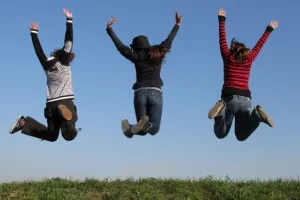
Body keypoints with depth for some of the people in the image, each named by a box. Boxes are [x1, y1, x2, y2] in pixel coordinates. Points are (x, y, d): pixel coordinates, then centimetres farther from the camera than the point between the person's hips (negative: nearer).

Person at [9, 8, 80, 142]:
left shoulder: (47, 65, 12)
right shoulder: (64, 63, 1)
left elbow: (38, 50, 20)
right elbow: (68, 42, 1)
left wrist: (34, 33, 31)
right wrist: (69, 20, 4)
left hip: (51, 104, 5)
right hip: (66, 101, -5)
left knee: (51, 136, 18)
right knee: (69, 136, -16)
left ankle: (24, 122, -1)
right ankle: (65, 113, -45)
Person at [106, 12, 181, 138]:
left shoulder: (136, 57, 5)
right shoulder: (158, 55, 11)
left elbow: (120, 46, 7)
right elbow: (168, 42, 20)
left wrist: (109, 29, 13)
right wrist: (177, 24, 32)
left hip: (140, 92, 0)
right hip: (155, 93, 0)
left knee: (143, 130, 10)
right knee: (154, 129, -2)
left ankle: (131, 128, -23)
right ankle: (146, 125, -37)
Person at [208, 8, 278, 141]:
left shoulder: (228, 57, 9)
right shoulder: (249, 58, 13)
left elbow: (222, 40, 20)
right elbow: (258, 46, 27)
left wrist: (221, 20, 31)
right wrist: (269, 30, 41)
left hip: (229, 98, -2)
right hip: (245, 99, 2)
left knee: (220, 134, 4)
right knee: (241, 136, 14)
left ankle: (221, 109, -27)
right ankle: (257, 115, -16)